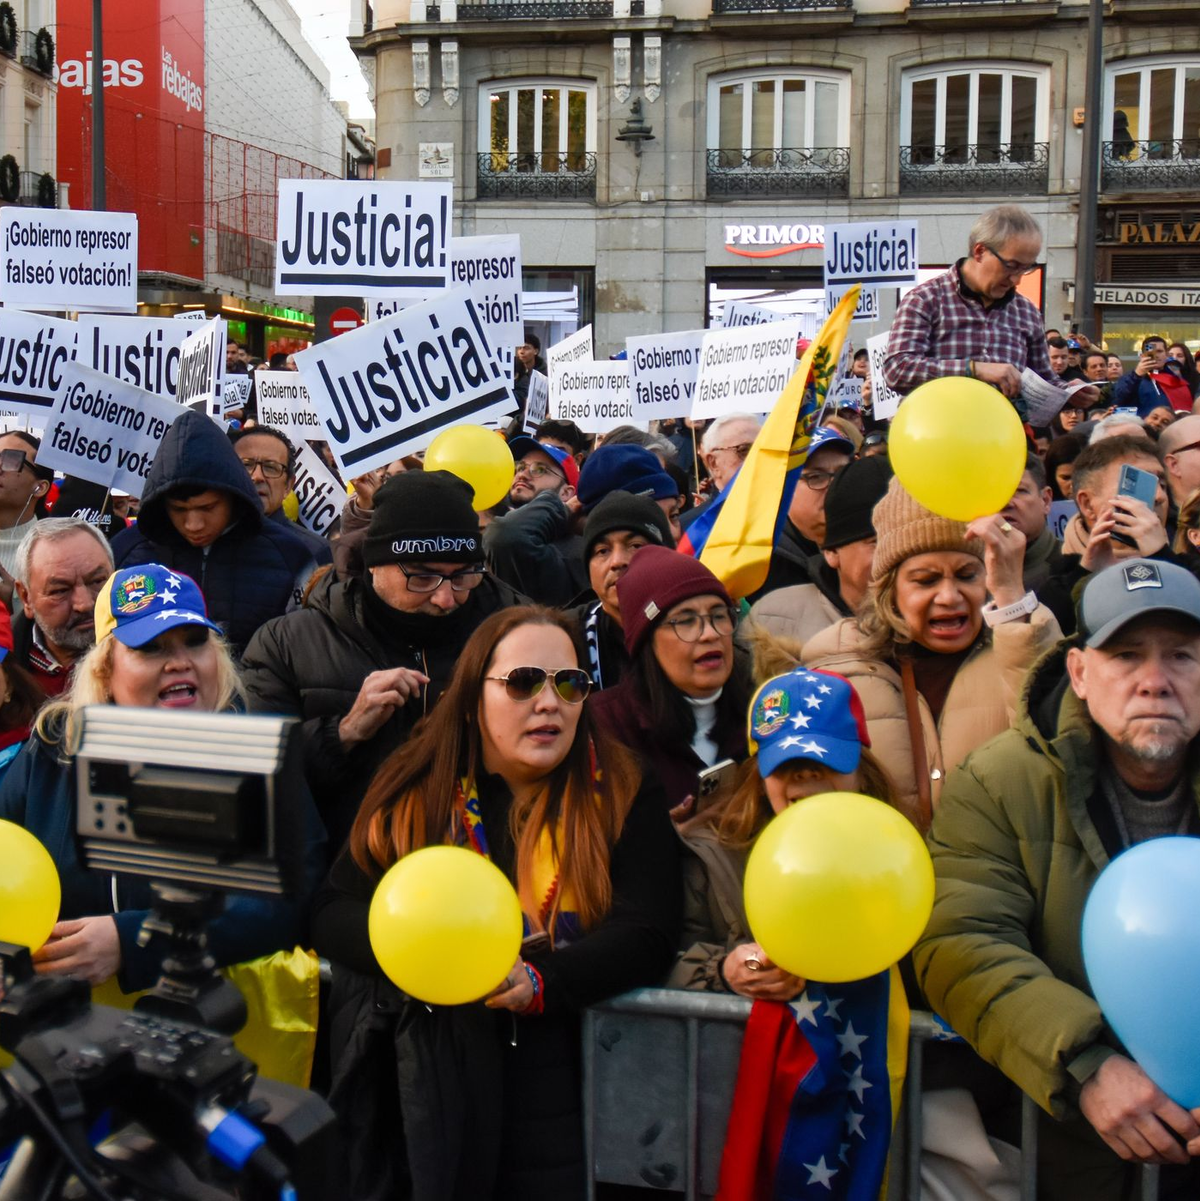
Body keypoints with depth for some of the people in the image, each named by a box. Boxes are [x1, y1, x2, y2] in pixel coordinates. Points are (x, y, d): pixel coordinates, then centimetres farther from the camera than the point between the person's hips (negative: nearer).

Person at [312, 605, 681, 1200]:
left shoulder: (622, 791, 5)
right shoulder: (414, 789, 9)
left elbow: (648, 935, -3)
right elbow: (330, 914, 5)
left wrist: (537, 982, -19)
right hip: (422, 1056, 1)